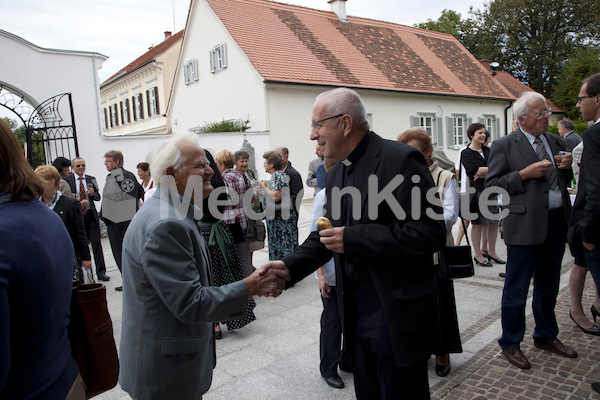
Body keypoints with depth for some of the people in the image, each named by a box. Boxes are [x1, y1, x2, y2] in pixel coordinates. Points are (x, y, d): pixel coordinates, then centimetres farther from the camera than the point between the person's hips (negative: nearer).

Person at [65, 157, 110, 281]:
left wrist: (93, 194, -9)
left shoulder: (91, 179, 11)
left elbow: (98, 197, 12)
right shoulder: (67, 180, 2)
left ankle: (101, 272, 4)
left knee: (96, 243, -2)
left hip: (91, 215, 2)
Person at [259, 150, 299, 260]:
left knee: (285, 248, -4)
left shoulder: (279, 175, -15)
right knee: (275, 246, 16)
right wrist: (266, 185, 13)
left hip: (282, 218, -10)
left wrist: (264, 187, -13)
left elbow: (276, 197, -26)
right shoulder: (274, 176, 15)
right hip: (274, 217, 10)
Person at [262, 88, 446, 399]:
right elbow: (326, 234, 15)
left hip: (396, 312, -7)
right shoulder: (335, 174, 10)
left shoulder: (400, 160, -15)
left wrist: (353, 239, -23)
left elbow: (430, 233, -23)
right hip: (355, 309, 7)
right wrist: (289, 266, -1)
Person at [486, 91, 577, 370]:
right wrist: (524, 174, -19)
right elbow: (491, 184, -10)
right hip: (525, 224, -6)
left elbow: (565, 181, 22)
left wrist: (568, 167, 1)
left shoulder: (556, 142, 14)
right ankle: (510, 344, 18)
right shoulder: (504, 146, -5)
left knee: (548, 286, 18)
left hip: (556, 222, 6)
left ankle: (546, 336, 37)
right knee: (516, 289, 2)